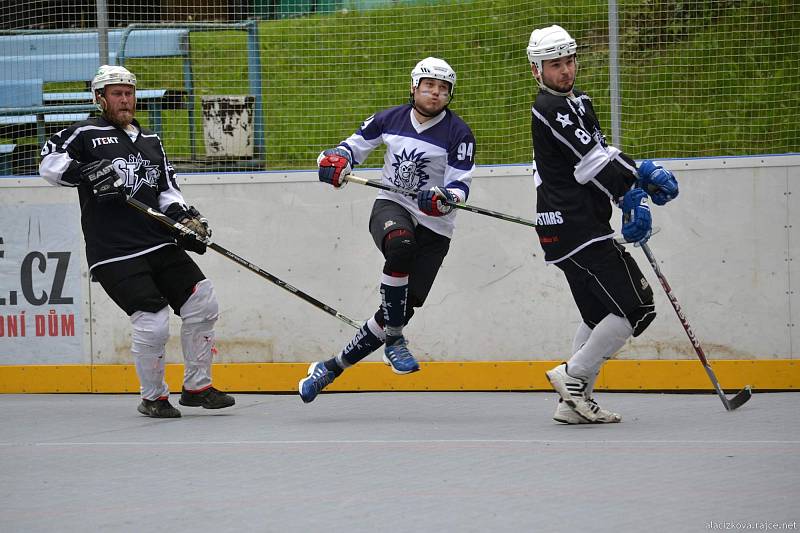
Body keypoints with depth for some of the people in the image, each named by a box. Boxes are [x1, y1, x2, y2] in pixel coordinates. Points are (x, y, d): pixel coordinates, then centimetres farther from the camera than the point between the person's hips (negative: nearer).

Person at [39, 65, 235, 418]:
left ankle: (196, 387, 12)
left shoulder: (150, 141, 21)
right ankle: (153, 398, 6)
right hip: (113, 254, -7)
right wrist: (85, 172, -26)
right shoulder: (84, 134, 1)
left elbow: (166, 190, 20)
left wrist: (185, 217, 1)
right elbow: (49, 163, -10)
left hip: (160, 244, 7)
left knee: (202, 304, -1)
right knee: (152, 322, -15)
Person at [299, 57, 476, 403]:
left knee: (404, 308, -5)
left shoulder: (458, 133, -5)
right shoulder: (390, 119, 3)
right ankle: (393, 341, -26)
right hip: (391, 208, 0)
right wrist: (337, 159, -7)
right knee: (400, 244, -39)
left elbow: (460, 186, -9)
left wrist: (444, 200, -32)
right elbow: (357, 144, 16)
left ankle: (333, 368, 11)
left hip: (434, 226, 0)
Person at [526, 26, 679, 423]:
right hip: (577, 227, -11)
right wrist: (632, 197, -11)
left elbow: (601, 150, 20)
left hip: (565, 227, 11)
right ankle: (572, 377, -7)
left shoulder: (575, 101, 19)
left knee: (600, 313, 16)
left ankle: (573, 403, 15)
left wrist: (644, 175, 6)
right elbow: (593, 161, -17)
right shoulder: (550, 107, -13)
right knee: (636, 307, -12)